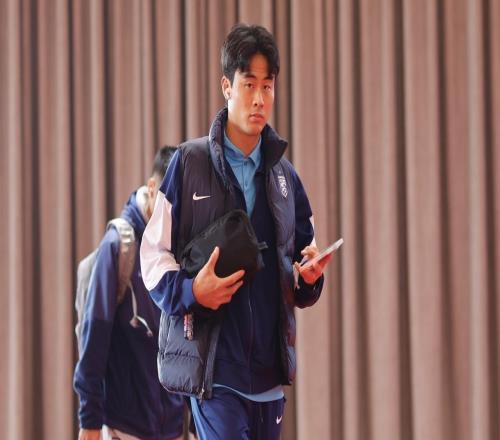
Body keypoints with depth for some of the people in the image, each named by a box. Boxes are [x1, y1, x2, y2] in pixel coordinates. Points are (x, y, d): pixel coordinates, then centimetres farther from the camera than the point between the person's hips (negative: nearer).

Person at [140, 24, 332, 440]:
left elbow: (304, 257, 19)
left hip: (270, 368, 5)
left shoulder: (285, 175, 13)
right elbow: (154, 254, -1)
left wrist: (309, 276, -4)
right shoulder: (189, 163, -2)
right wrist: (190, 291, -19)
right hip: (214, 368, -5)